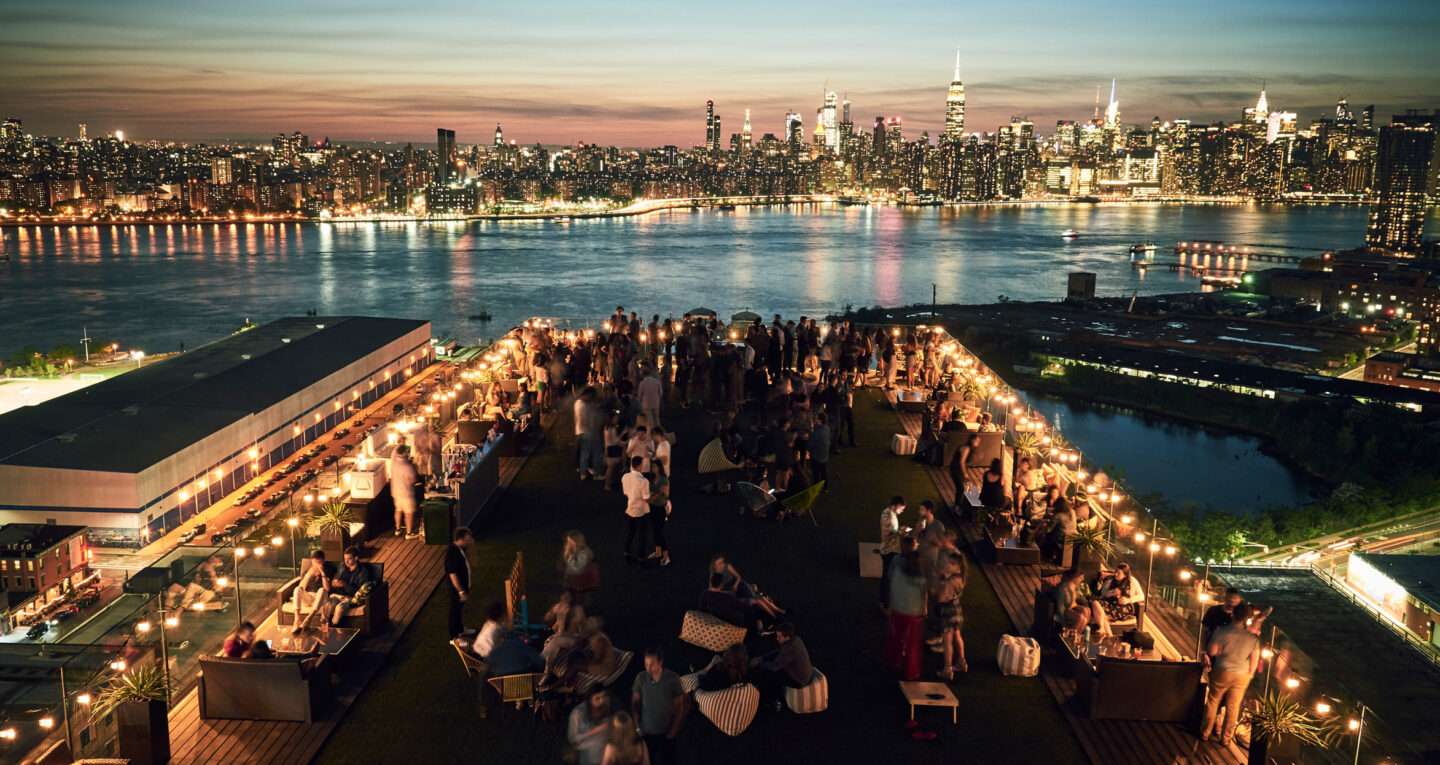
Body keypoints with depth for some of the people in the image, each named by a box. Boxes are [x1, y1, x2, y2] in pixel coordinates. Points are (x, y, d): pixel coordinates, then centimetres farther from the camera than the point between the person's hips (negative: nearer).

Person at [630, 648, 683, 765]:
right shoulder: (640, 678, -11)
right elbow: (635, 702, 1)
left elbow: (679, 705, -6)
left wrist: (674, 728, -7)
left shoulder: (673, 679, -15)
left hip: (666, 732, -1)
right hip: (646, 731, 1)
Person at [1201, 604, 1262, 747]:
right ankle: (1226, 738, 25)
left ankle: (1205, 732, 24)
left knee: (1213, 701, 17)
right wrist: (1250, 674, 12)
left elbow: (1212, 651, -13)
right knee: (1233, 707, 15)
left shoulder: (1221, 632, -19)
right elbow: (1254, 660, -4)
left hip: (1222, 672, -2)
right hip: (1242, 676, 2)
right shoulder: (1253, 638, -12)